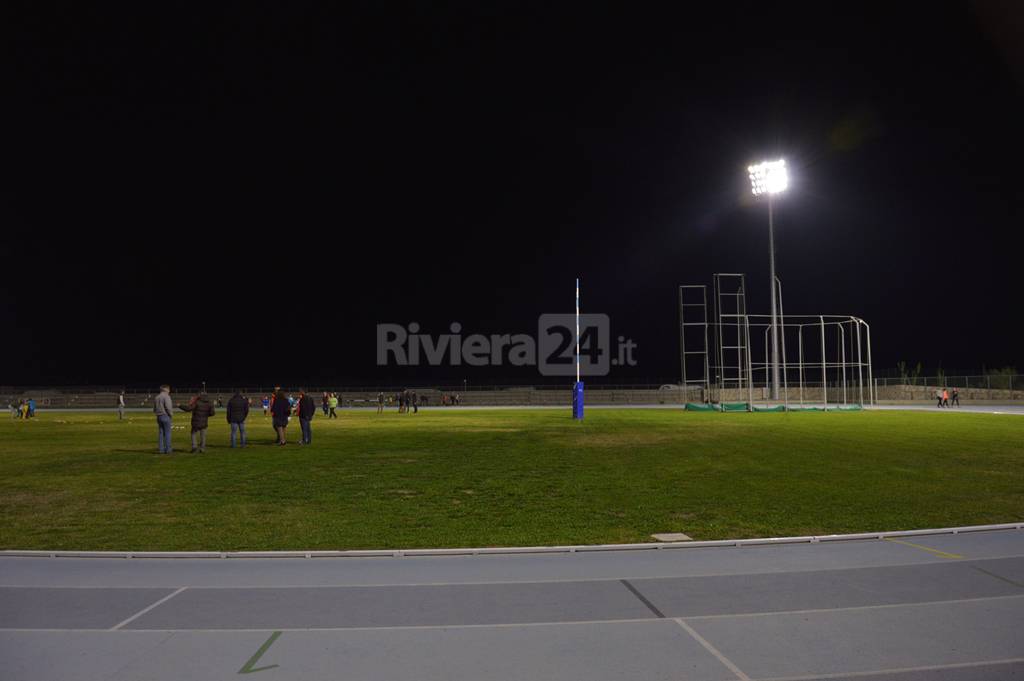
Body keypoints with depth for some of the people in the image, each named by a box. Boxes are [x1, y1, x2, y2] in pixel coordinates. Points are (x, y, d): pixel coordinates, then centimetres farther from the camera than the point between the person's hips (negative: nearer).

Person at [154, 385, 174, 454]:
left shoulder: (156, 397, 16)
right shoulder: (166, 396, -10)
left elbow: (154, 409, 18)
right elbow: (168, 407, -17)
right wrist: (171, 415, -7)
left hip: (159, 417, 8)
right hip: (166, 416, -8)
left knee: (161, 433, 9)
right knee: (167, 433, -4)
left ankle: (161, 449, 9)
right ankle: (168, 449, -5)